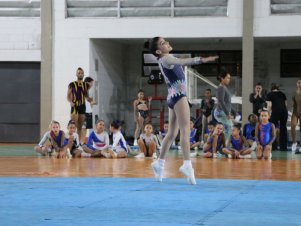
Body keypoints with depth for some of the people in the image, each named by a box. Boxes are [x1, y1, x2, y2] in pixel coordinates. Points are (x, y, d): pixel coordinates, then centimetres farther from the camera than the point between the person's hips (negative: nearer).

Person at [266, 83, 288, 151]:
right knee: (283, 128, 11)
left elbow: (269, 105, -1)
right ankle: (283, 147, 12)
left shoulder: (270, 94, 7)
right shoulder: (282, 94, 18)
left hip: (275, 112, -3)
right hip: (284, 111, 4)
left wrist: (269, 114, 7)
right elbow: (286, 104, 17)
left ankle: (274, 146, 4)